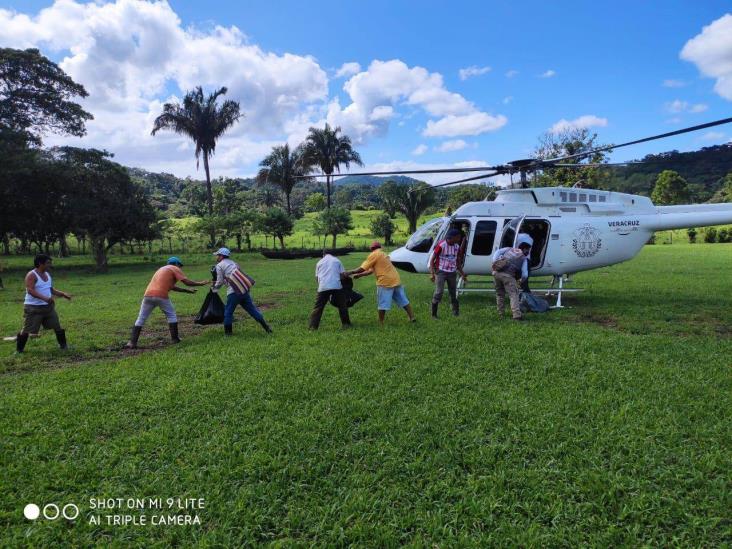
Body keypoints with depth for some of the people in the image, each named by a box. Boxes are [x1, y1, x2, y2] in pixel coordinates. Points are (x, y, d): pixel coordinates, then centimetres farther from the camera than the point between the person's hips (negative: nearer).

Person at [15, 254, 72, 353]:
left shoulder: (47, 274, 10)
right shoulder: (31, 275, -15)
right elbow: (30, 290, -28)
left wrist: (63, 294, 9)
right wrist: (45, 298, -39)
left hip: (48, 306, 7)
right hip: (33, 308, -7)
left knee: (58, 326, 8)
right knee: (27, 330, 2)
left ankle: (63, 345, 19)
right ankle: (19, 349, 16)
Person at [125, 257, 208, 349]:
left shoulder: (162, 269, 33)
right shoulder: (174, 269, 11)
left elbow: (172, 287, 35)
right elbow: (187, 282, -1)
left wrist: (187, 291, 37)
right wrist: (201, 283, 11)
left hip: (148, 295, 6)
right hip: (161, 296, -6)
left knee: (141, 319, 10)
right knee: (171, 315, 14)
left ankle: (132, 342, 4)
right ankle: (175, 338, 16)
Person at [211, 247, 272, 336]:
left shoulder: (219, 265, 3)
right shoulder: (232, 263, 24)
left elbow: (220, 281, 2)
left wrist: (214, 288, 20)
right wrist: (218, 282, 32)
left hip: (233, 291, -6)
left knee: (228, 311, 8)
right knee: (252, 309, 10)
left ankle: (228, 331, 13)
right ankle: (266, 326, 8)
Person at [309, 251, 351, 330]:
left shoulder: (320, 262, 17)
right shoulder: (337, 260, 15)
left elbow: (316, 277, 15)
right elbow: (342, 274, 6)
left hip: (323, 287, 1)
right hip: (336, 286, 0)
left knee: (318, 307, 5)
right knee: (342, 305, 14)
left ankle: (313, 326, 2)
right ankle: (346, 323, 17)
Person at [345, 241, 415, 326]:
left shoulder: (374, 255, -3)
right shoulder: (383, 254, 24)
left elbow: (363, 268, -7)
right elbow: (371, 270, 24)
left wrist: (350, 272, 2)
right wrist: (359, 275, 22)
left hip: (385, 282, -8)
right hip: (396, 280, 8)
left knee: (382, 304, 1)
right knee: (403, 300, 14)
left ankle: (381, 323, 6)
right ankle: (412, 317, 17)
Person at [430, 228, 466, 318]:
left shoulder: (457, 247, 5)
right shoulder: (441, 245, -13)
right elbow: (432, 260, -11)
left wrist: (462, 273, 15)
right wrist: (432, 273, -19)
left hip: (452, 273, 5)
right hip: (441, 272, -5)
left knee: (453, 294, 10)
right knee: (439, 293, -11)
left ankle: (456, 313, 20)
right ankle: (434, 314, -4)